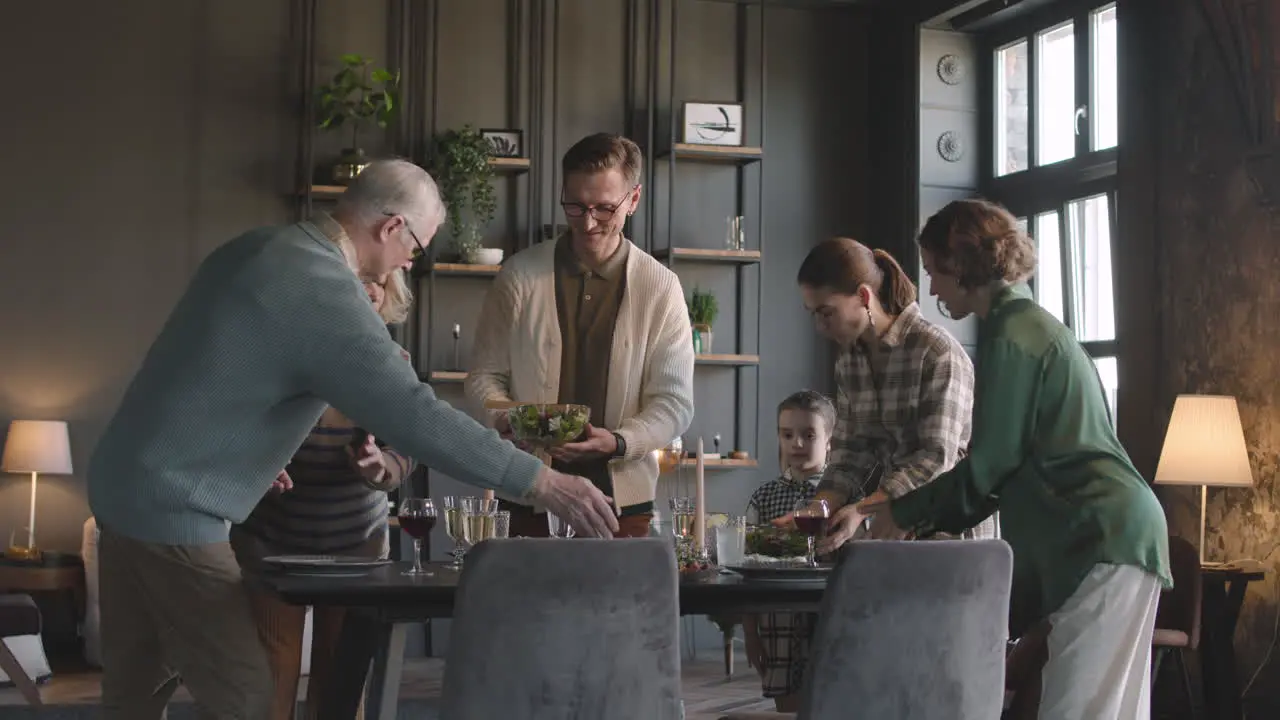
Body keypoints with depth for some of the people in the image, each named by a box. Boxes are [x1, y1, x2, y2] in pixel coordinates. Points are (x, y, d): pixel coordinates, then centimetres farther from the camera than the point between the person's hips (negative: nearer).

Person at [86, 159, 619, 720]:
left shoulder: (256, 247, 8)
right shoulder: (325, 293, -21)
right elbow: (417, 417, -27)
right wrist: (542, 483, -24)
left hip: (121, 484, 10)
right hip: (175, 513, -10)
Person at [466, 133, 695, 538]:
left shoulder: (660, 288, -1)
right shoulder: (520, 276, 1)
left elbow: (675, 403, -1)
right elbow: (484, 375, 8)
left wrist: (616, 442, -19)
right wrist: (509, 421, -13)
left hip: (622, 501, 0)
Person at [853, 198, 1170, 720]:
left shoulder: (1011, 336, -11)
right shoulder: (1031, 323, 21)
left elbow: (989, 463, -11)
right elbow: (1017, 460, 23)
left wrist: (904, 512, 3)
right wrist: (928, 521, 20)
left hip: (1103, 536, -10)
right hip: (1107, 532, 10)